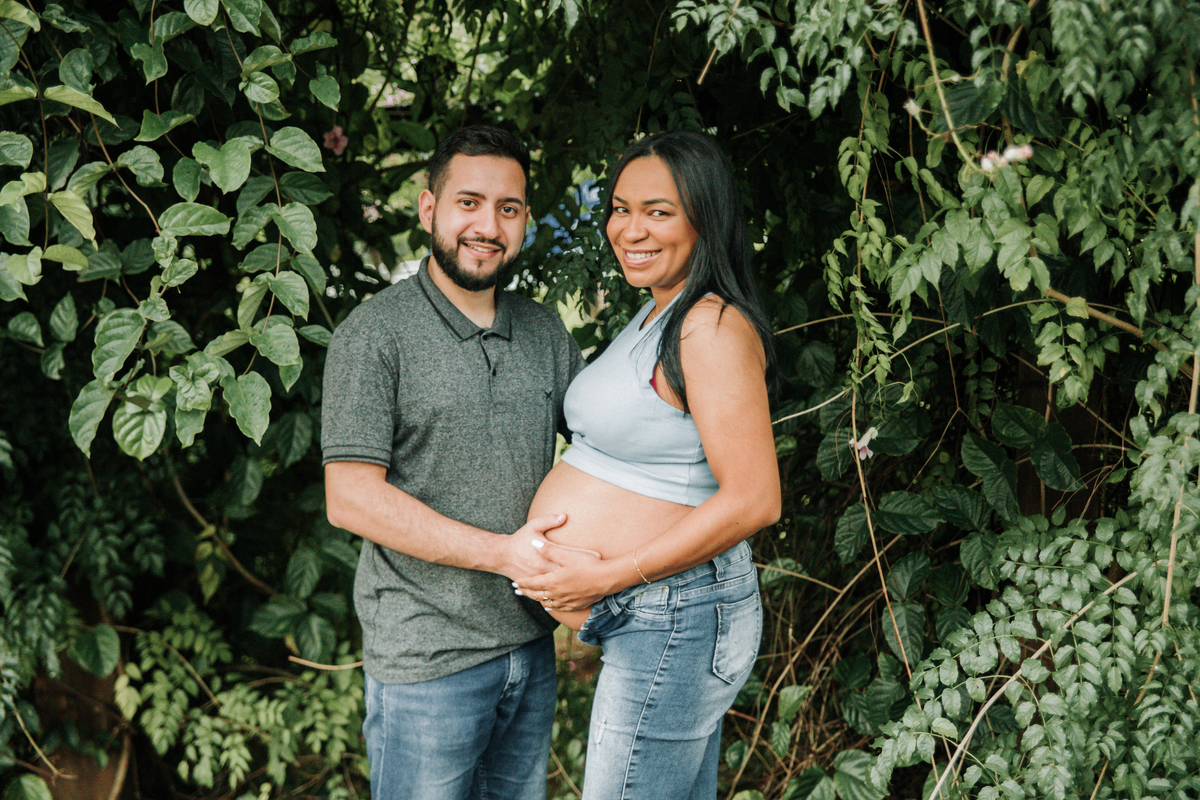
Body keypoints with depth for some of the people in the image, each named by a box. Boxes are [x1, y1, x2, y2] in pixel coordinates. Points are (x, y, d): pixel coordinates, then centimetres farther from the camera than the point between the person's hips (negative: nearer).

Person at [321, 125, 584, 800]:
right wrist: (503, 553, -20)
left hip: (533, 649, 6)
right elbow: (351, 497, -15)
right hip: (425, 660, -6)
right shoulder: (375, 333, -10)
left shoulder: (545, 331, 8)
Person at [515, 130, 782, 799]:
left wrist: (609, 577, -20)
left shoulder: (713, 329, -19)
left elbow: (754, 500, -24)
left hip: (673, 623, -10)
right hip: (655, 620, 10)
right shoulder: (658, 314, 12)